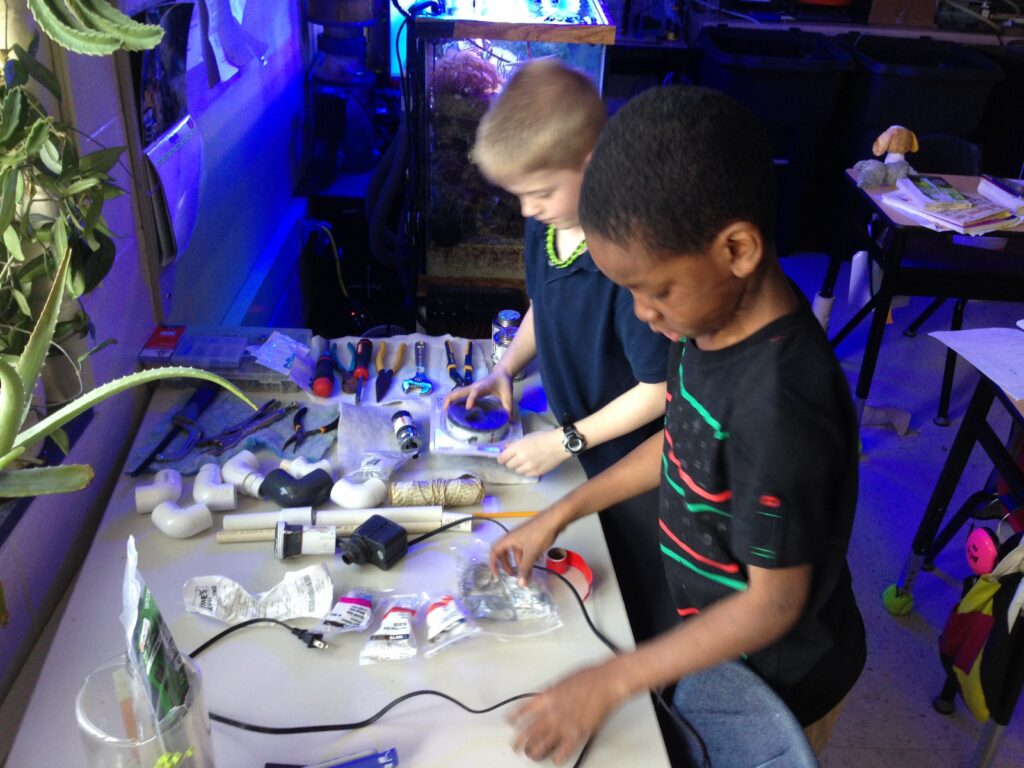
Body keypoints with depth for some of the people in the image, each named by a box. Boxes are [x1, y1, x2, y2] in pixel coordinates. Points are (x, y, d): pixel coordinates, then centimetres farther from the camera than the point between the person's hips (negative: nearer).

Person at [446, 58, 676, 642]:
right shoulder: (545, 226, -8)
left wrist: (567, 441, -19)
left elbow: (659, 388, -25)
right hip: (586, 454, 8)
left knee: (644, 607, 15)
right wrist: (505, 370, -1)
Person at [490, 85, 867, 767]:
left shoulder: (781, 408, -38)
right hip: (720, 635, 7)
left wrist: (609, 683, -22)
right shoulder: (716, 314, -12)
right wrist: (560, 514, 3)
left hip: (777, 680, -6)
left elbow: (773, 604, -27)